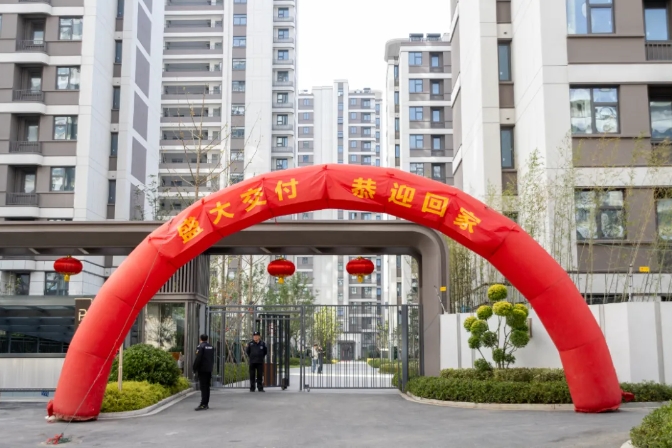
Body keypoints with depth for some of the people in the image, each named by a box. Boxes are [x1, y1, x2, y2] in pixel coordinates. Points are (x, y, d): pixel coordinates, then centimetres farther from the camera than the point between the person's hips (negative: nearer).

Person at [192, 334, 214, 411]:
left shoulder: (200, 347, -10)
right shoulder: (211, 347, 12)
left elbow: (198, 359, -15)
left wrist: (195, 369, -8)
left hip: (202, 370, -7)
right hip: (209, 370, 7)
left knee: (203, 387, -10)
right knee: (207, 387, 11)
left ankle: (203, 404, -14)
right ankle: (206, 404, 14)